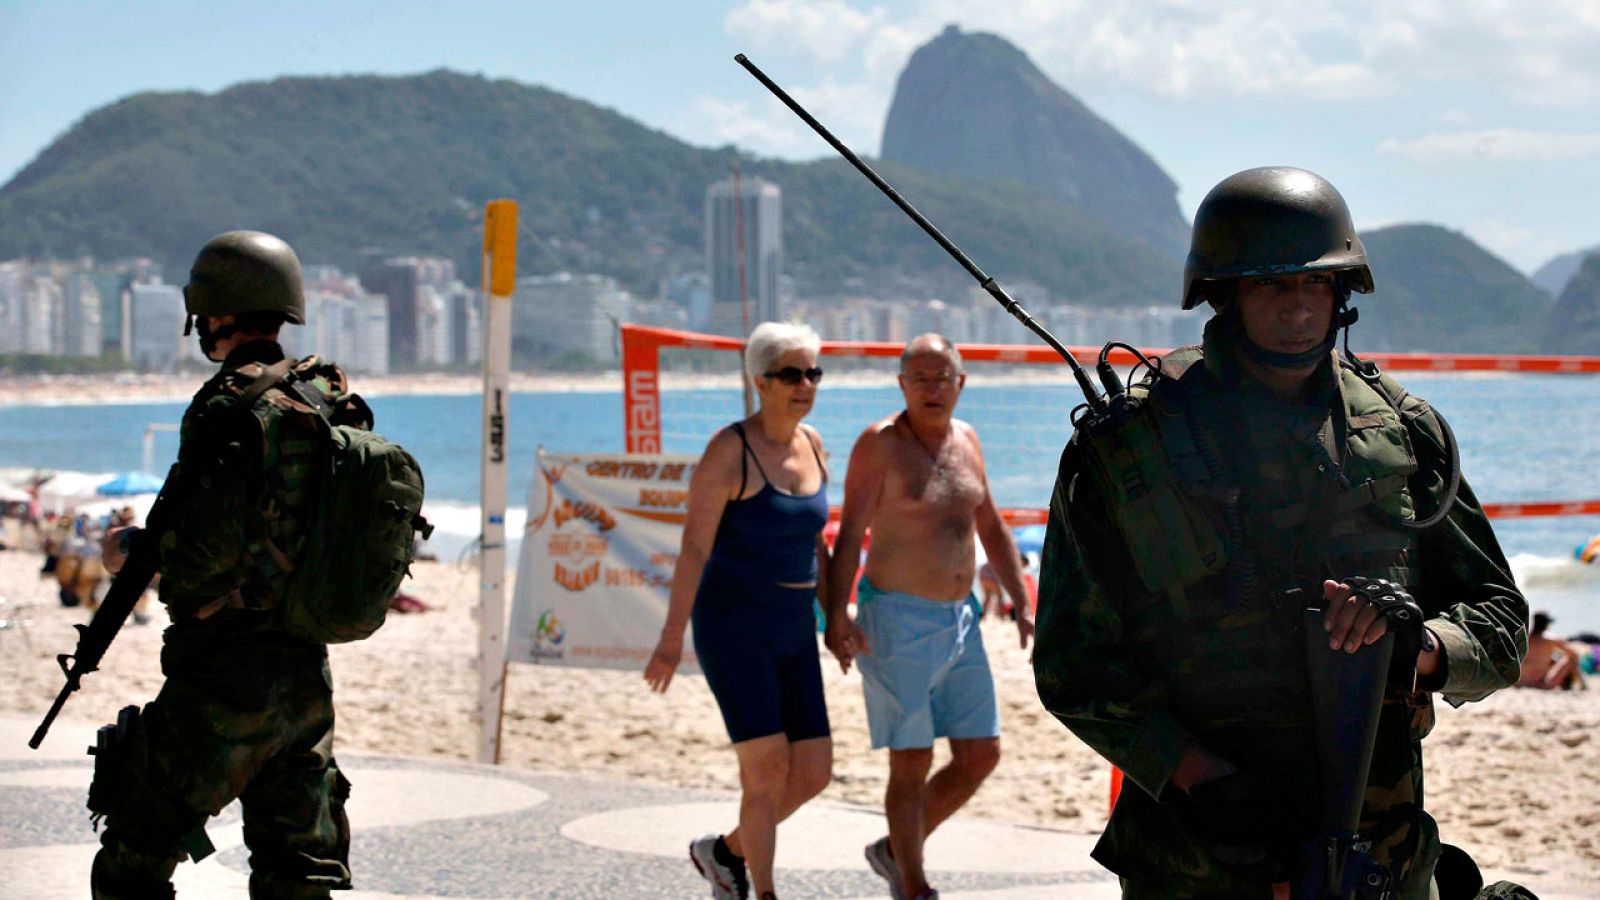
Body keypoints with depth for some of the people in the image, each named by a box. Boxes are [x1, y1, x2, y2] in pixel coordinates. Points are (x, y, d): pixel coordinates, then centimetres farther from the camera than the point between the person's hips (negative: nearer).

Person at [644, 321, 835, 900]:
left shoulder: (811, 445, 9)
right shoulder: (729, 452, -12)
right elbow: (694, 548, -15)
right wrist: (673, 637, -19)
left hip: (791, 630, 7)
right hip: (732, 626, -7)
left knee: (814, 773, 3)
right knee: (768, 766, -14)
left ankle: (725, 850, 27)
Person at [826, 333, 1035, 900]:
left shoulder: (964, 438, 11)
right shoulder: (881, 443, -9)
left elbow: (991, 529, 19)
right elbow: (849, 533, -13)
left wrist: (1023, 604, 15)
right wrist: (837, 614, -23)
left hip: (958, 620, 7)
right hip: (897, 624, -7)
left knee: (981, 755, 7)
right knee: (912, 763, -4)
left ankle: (895, 850, 24)